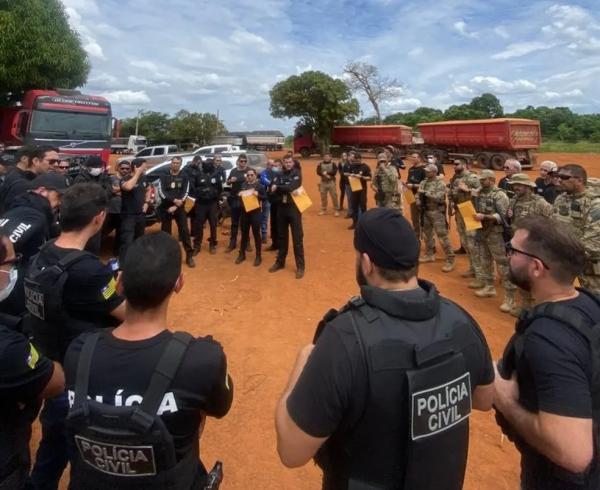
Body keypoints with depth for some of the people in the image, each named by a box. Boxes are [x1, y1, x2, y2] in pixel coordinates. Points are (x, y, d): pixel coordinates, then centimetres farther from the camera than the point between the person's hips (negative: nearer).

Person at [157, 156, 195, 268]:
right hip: (166, 208, 0)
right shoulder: (164, 176, 1)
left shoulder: (184, 177, 3)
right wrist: (174, 200, -21)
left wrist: (176, 206, -15)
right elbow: (161, 192, -9)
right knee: (165, 232, 6)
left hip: (179, 208, 0)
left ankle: (189, 256, 2)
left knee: (185, 231, -4)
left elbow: (185, 193, -4)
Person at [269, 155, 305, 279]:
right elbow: (272, 189, -8)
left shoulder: (297, 173, -3)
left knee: (297, 238, -2)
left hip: (294, 208, -4)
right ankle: (280, 262, 28)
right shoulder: (279, 175, 7)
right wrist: (287, 190, -19)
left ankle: (300, 266, 4)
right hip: (281, 208, 4)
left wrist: (278, 188, -11)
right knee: (282, 236, 15)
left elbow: (292, 187, -20)